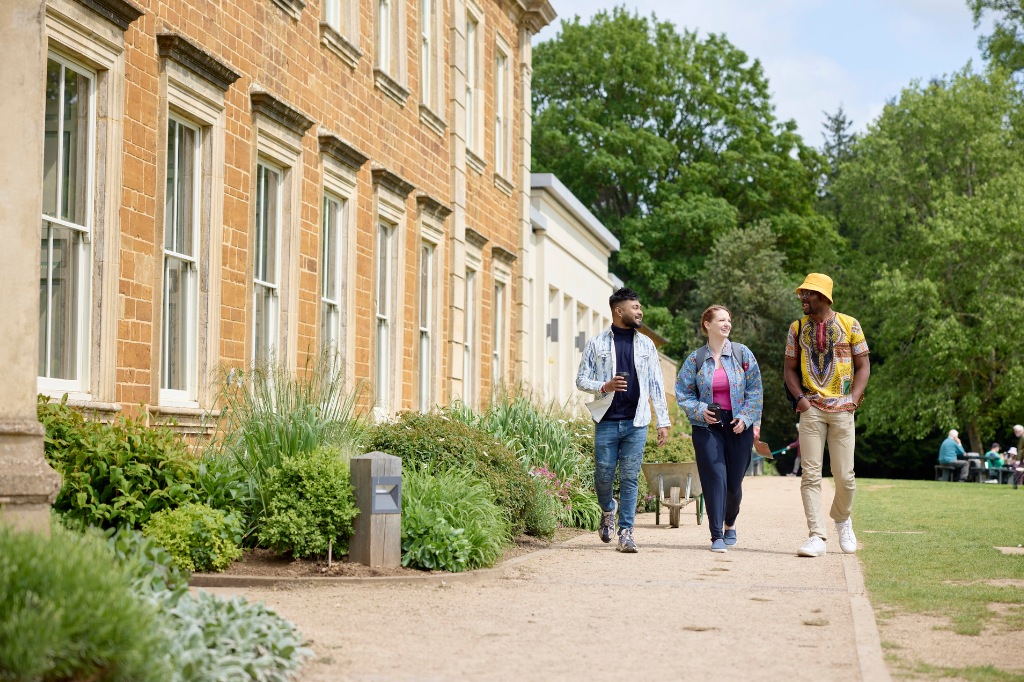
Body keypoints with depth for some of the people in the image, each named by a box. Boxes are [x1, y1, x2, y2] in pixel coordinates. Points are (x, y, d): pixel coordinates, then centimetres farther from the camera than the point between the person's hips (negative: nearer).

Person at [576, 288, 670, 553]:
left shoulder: (646, 345, 10)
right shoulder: (597, 344, 4)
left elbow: (656, 385, 10)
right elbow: (581, 379, 5)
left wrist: (663, 421, 4)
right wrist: (604, 387, -14)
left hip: (636, 422, 1)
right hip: (607, 421, -1)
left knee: (630, 478, -3)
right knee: (604, 476, 2)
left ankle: (626, 532, 2)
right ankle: (608, 510, 33)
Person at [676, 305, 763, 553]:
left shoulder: (742, 353, 3)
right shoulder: (695, 359, 2)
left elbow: (755, 390, 2)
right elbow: (682, 392, 6)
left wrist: (746, 417, -8)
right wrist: (699, 410, -9)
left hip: (738, 427, 1)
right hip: (708, 426, -1)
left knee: (734, 481, 5)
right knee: (715, 477, -12)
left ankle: (730, 525, 33)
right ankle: (716, 535, -10)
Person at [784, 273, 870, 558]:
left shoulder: (849, 325, 3)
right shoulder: (797, 328, 8)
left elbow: (863, 366, 6)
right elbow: (790, 369, 13)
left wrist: (854, 399, -6)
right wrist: (800, 397, -3)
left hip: (842, 409, -1)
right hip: (811, 409, 1)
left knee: (844, 475, 0)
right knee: (811, 474, -6)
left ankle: (842, 519, 29)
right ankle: (816, 537, -7)